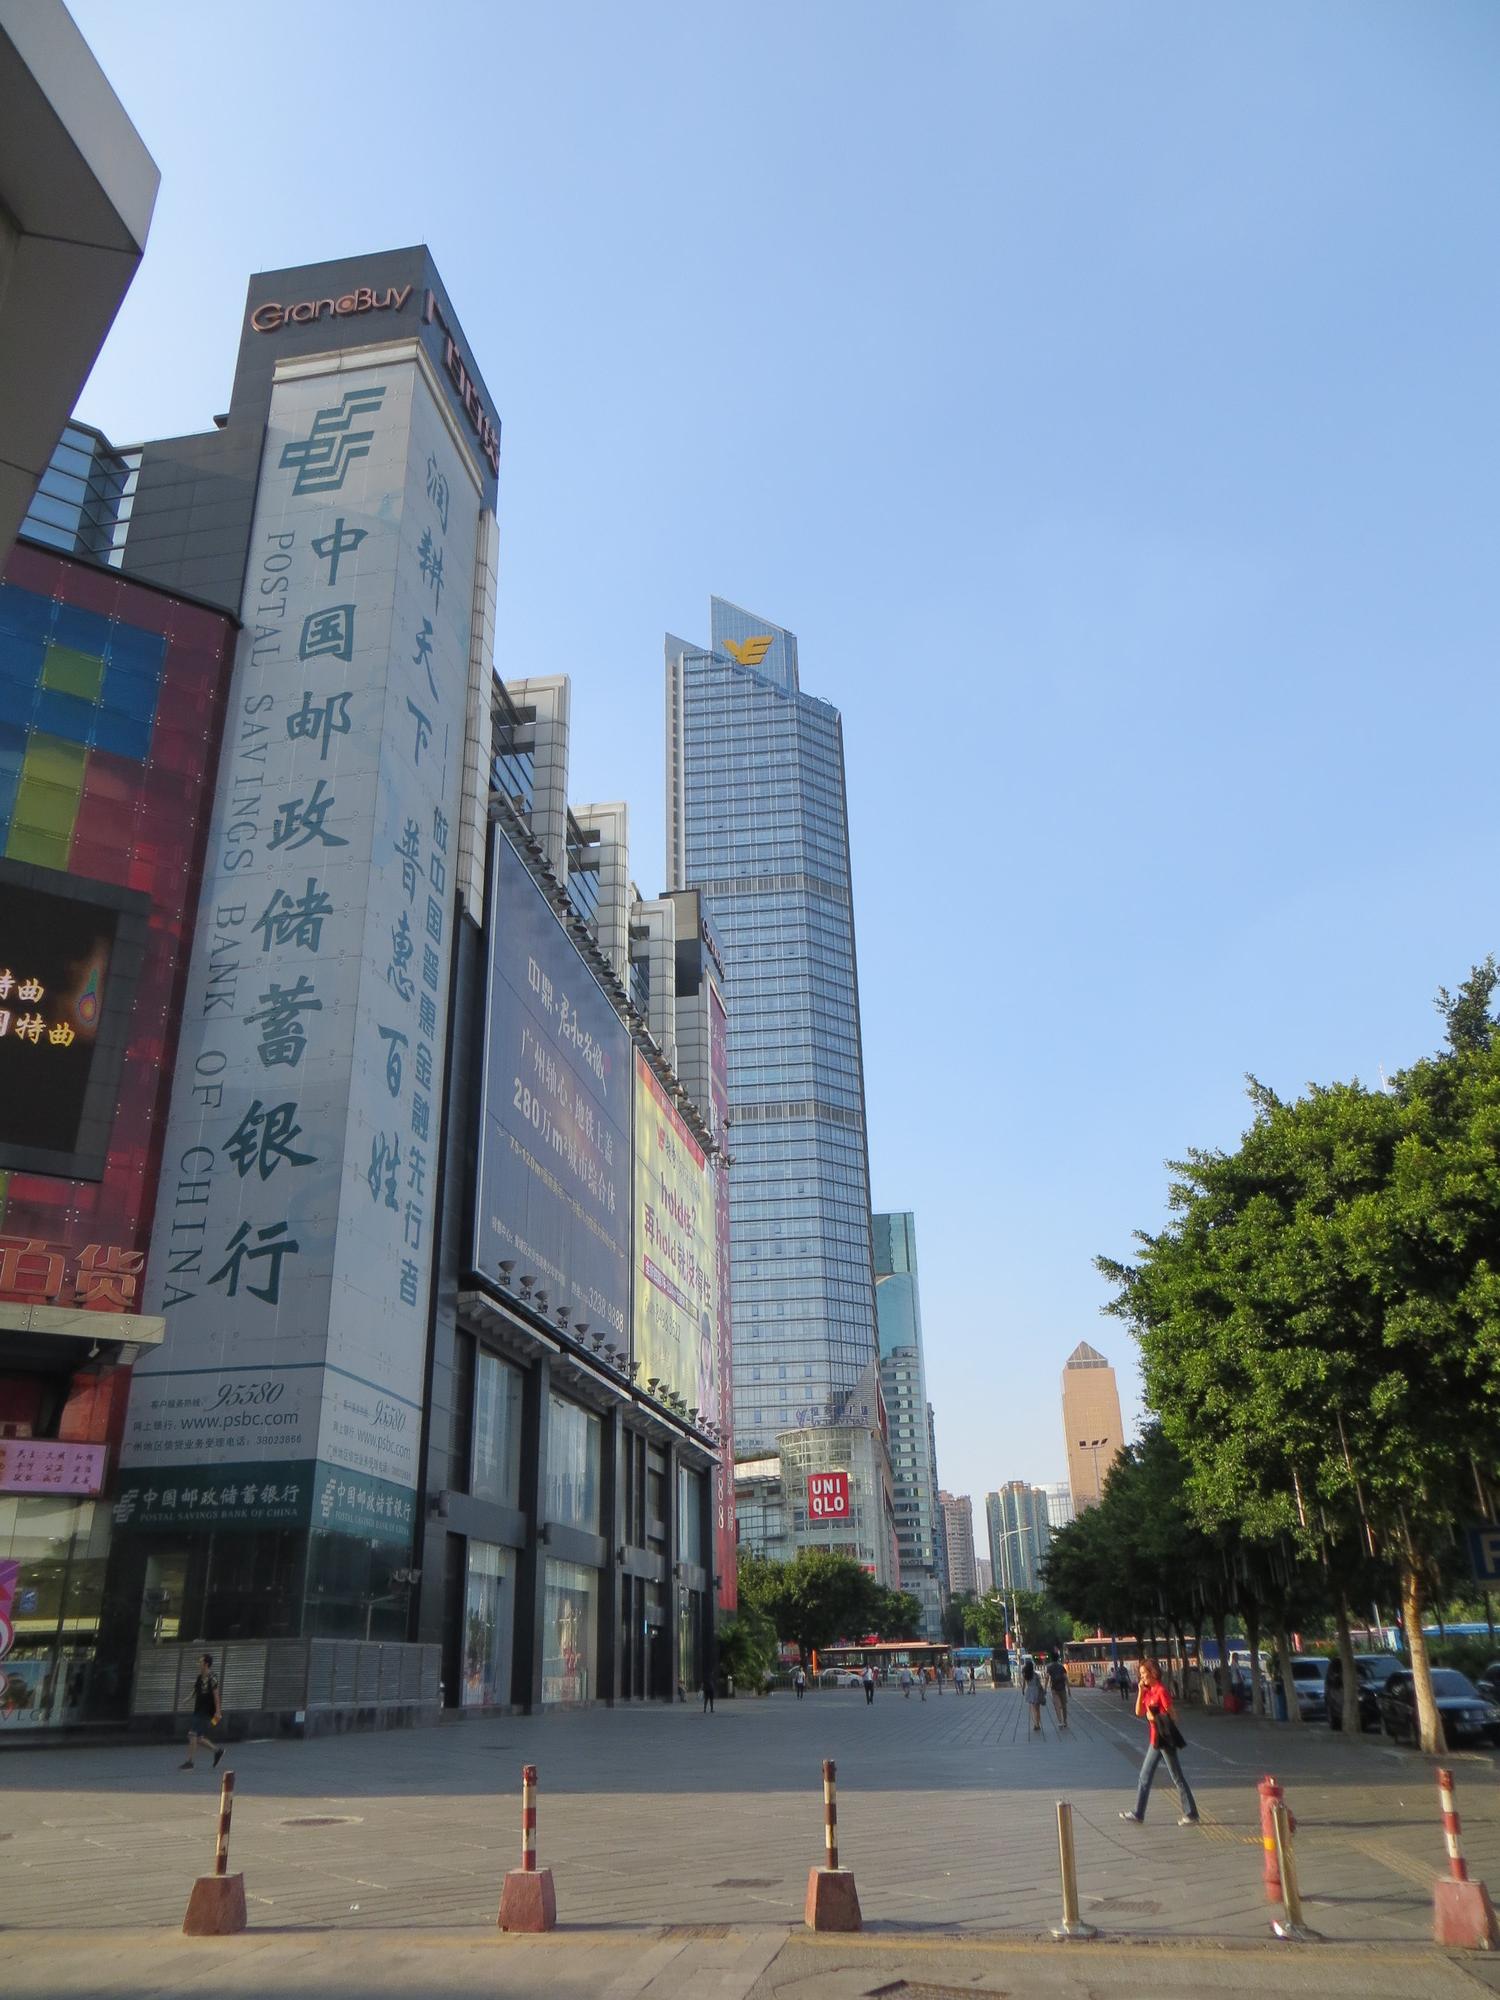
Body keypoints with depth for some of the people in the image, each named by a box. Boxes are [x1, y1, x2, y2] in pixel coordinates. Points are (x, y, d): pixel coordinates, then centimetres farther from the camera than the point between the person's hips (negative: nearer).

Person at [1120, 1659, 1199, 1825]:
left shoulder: (1161, 1690, -17)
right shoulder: (1149, 1691, 9)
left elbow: (1172, 1716, -17)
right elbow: (1139, 1712, 7)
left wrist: (1155, 1718, -15)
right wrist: (1141, 1691, 0)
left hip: (1165, 1739, -9)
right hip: (1155, 1739, 10)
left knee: (1177, 1777, 0)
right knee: (1145, 1776, 13)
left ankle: (1191, 1815, 10)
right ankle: (1138, 1813, 20)